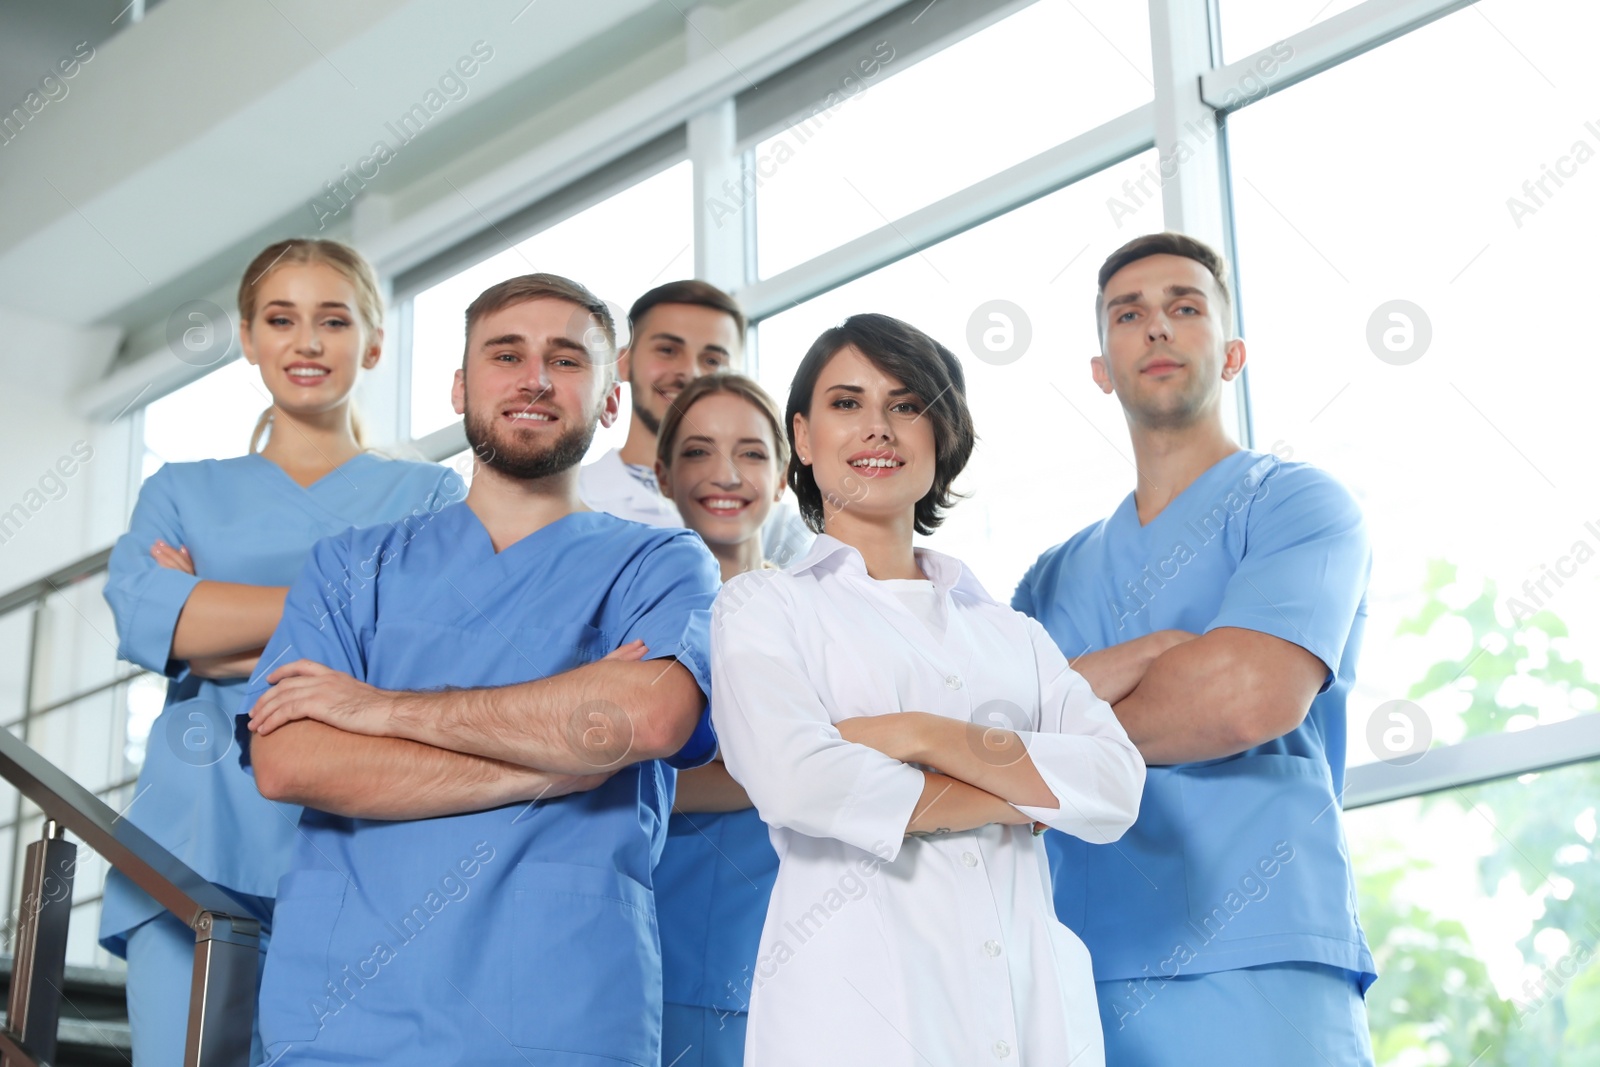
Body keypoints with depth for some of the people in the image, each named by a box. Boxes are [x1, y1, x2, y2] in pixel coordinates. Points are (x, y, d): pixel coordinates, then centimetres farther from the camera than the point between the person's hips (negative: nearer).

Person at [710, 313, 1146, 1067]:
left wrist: (924, 736, -10)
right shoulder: (763, 605, 7)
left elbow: (1117, 785, 2)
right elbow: (792, 778, -12)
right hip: (856, 1005, -3)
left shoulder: (1008, 629, 17)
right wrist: (1026, 791, -3)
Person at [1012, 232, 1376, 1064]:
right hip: (1074, 986, 5)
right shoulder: (1055, 577, 18)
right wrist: (1138, 659, -13)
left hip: (1253, 983, -4)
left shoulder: (1293, 503, 2)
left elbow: (1246, 698, -16)